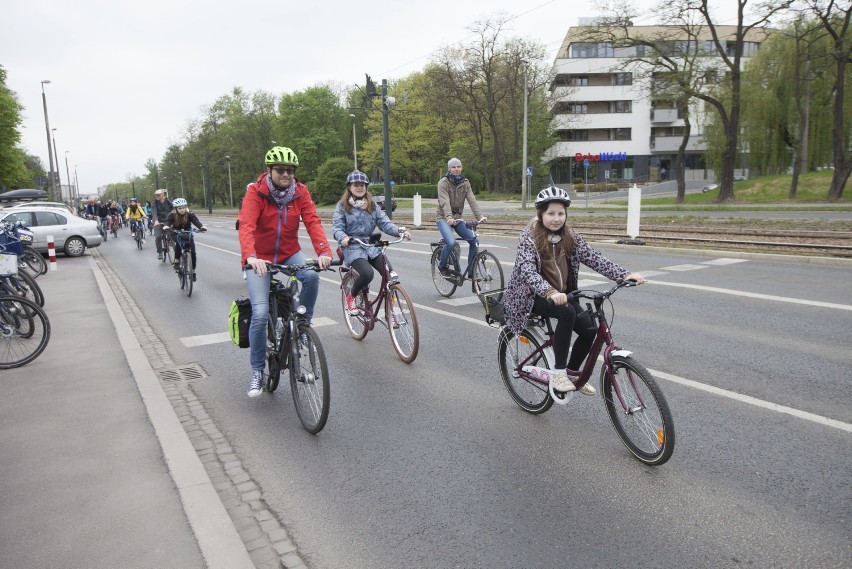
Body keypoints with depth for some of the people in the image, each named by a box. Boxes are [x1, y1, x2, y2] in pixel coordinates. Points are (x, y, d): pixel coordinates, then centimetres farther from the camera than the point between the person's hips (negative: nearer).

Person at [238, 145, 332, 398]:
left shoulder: (300, 191, -7)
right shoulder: (255, 192, -16)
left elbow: (313, 222, -18)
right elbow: (246, 226, -28)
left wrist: (324, 252, -35)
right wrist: (250, 257, -47)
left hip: (289, 254, 3)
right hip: (260, 258, -2)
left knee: (312, 276, -31)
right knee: (260, 314, -13)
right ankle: (257, 371, 6)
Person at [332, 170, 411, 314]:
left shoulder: (372, 205, 11)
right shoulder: (342, 206, 1)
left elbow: (384, 223, 2)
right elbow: (337, 227, -8)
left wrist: (400, 232, -16)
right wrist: (343, 238, -31)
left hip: (371, 246, 4)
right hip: (353, 247, -4)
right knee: (367, 273, -30)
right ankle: (351, 297, 2)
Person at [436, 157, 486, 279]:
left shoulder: (465, 183, 5)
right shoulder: (443, 182, -9)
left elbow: (472, 200, -6)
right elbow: (445, 202, -23)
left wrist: (480, 216, -20)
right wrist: (449, 217, -39)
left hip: (458, 218, 5)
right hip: (444, 218, -5)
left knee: (474, 240, -10)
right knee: (451, 242, -28)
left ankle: (470, 271, 2)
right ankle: (442, 265, -1)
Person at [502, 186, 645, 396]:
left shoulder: (570, 237, 3)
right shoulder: (529, 237, -14)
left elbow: (593, 258, -7)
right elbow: (527, 270, -29)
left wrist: (624, 274, -21)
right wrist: (550, 292, -46)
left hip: (562, 295, 6)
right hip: (534, 296, -5)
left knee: (589, 329, -13)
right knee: (567, 313, -33)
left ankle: (571, 372, 14)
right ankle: (558, 373, -21)